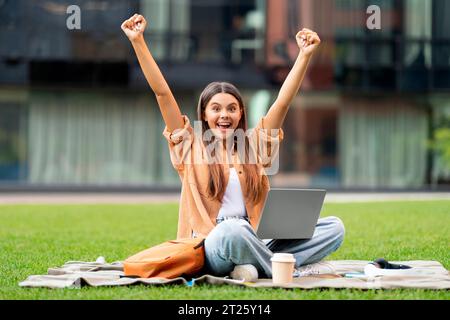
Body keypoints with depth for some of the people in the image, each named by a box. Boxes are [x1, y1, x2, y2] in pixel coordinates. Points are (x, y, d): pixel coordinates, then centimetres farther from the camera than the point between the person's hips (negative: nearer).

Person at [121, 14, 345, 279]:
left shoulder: (254, 145, 15)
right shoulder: (191, 146, 9)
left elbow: (284, 100, 9)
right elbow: (162, 93, 3)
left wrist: (305, 55, -1)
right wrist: (137, 41, -2)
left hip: (253, 245, 4)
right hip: (211, 249, -4)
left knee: (334, 227, -12)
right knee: (232, 230, -41)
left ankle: (254, 266, -24)